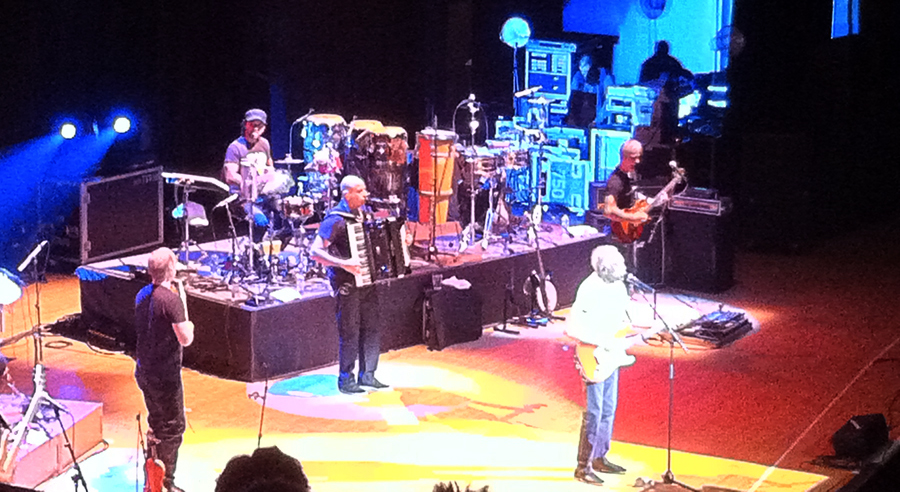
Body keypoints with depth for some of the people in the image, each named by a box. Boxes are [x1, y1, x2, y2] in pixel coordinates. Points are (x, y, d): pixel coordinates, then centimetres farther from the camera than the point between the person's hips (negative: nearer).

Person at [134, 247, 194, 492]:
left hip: (144, 371, 8)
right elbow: (185, 339, -21)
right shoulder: (171, 300, -22)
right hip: (165, 376, -8)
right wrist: (189, 325, 0)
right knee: (173, 428, 2)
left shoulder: (142, 295, 5)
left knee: (156, 425, 20)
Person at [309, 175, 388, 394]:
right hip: (346, 284, -7)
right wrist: (343, 264, -28)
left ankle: (367, 375, 23)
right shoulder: (335, 220, -16)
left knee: (371, 329, 11)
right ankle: (345, 380, 10)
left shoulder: (364, 213, 8)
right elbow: (315, 251, -20)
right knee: (350, 333, -2)